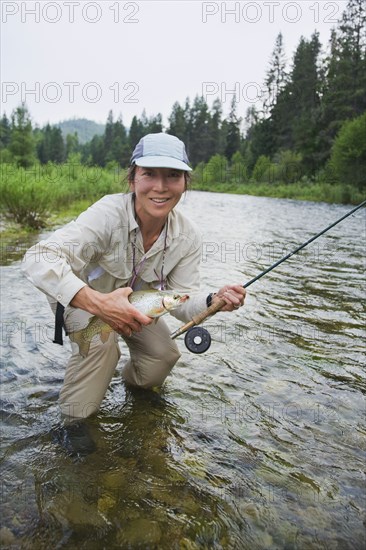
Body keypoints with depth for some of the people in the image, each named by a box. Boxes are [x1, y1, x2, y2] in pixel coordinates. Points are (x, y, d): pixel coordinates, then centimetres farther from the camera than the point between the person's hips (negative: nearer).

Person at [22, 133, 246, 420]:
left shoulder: (188, 237, -20)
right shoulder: (109, 213, -36)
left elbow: (182, 301, -16)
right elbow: (38, 259, -45)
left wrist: (213, 301, -39)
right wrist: (97, 302, -58)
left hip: (135, 304, 4)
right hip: (78, 298, -4)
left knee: (164, 356, -11)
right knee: (102, 339, -32)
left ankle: (132, 379, 26)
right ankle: (75, 418, -4)